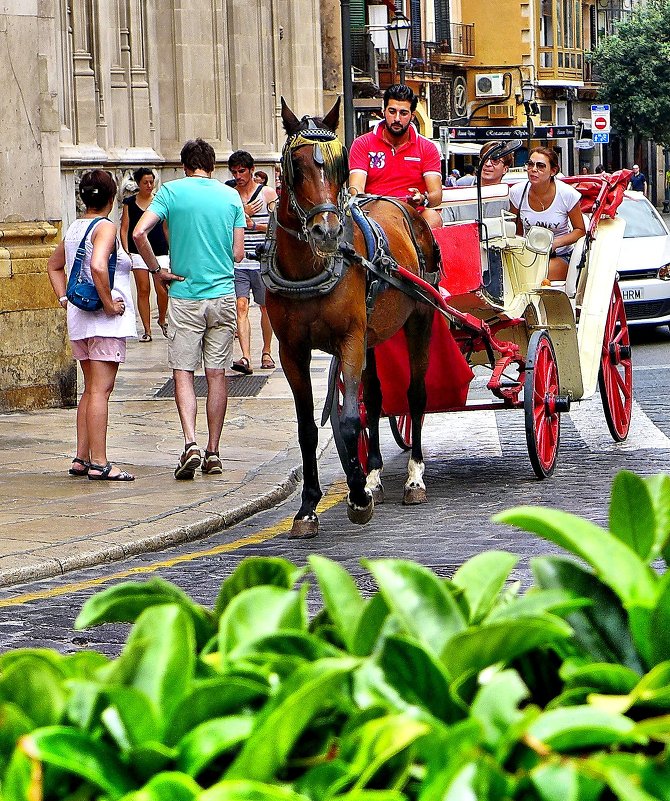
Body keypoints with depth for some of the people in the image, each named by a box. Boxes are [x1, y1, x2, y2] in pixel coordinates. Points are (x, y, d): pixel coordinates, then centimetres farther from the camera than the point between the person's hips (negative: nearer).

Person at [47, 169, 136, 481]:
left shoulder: (74, 228, 13)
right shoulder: (105, 227, -12)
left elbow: (54, 265, 26)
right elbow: (98, 266, -29)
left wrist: (64, 298, 19)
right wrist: (109, 303, -19)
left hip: (79, 316, 9)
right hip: (105, 321, -9)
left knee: (90, 390, 15)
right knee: (100, 390, -9)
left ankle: (81, 459, 15)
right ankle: (99, 463, -10)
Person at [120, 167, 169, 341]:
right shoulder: (130, 203, 5)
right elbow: (124, 228, 4)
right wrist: (126, 251, -5)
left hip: (160, 251, 0)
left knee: (162, 289, -8)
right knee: (143, 290, -1)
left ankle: (162, 320, 18)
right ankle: (147, 330, 5)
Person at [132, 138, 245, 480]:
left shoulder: (171, 191, -3)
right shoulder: (231, 196, 4)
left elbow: (139, 233, -15)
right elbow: (238, 253, 4)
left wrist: (157, 270, -4)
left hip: (184, 295, -2)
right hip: (223, 294, 2)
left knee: (183, 372, 1)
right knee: (216, 374, 8)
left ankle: (191, 443, -17)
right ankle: (213, 452, 10)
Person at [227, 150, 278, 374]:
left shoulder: (268, 194, 1)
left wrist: (253, 224, -13)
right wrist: (243, 213, -9)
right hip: (238, 262, 1)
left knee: (266, 307, 10)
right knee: (241, 307, -12)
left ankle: (266, 352, 27)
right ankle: (245, 357, -22)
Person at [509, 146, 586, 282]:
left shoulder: (568, 194, -13)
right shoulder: (517, 192, -5)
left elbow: (580, 230, -2)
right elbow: (516, 231, 9)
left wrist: (555, 243, -18)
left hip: (560, 256, -2)